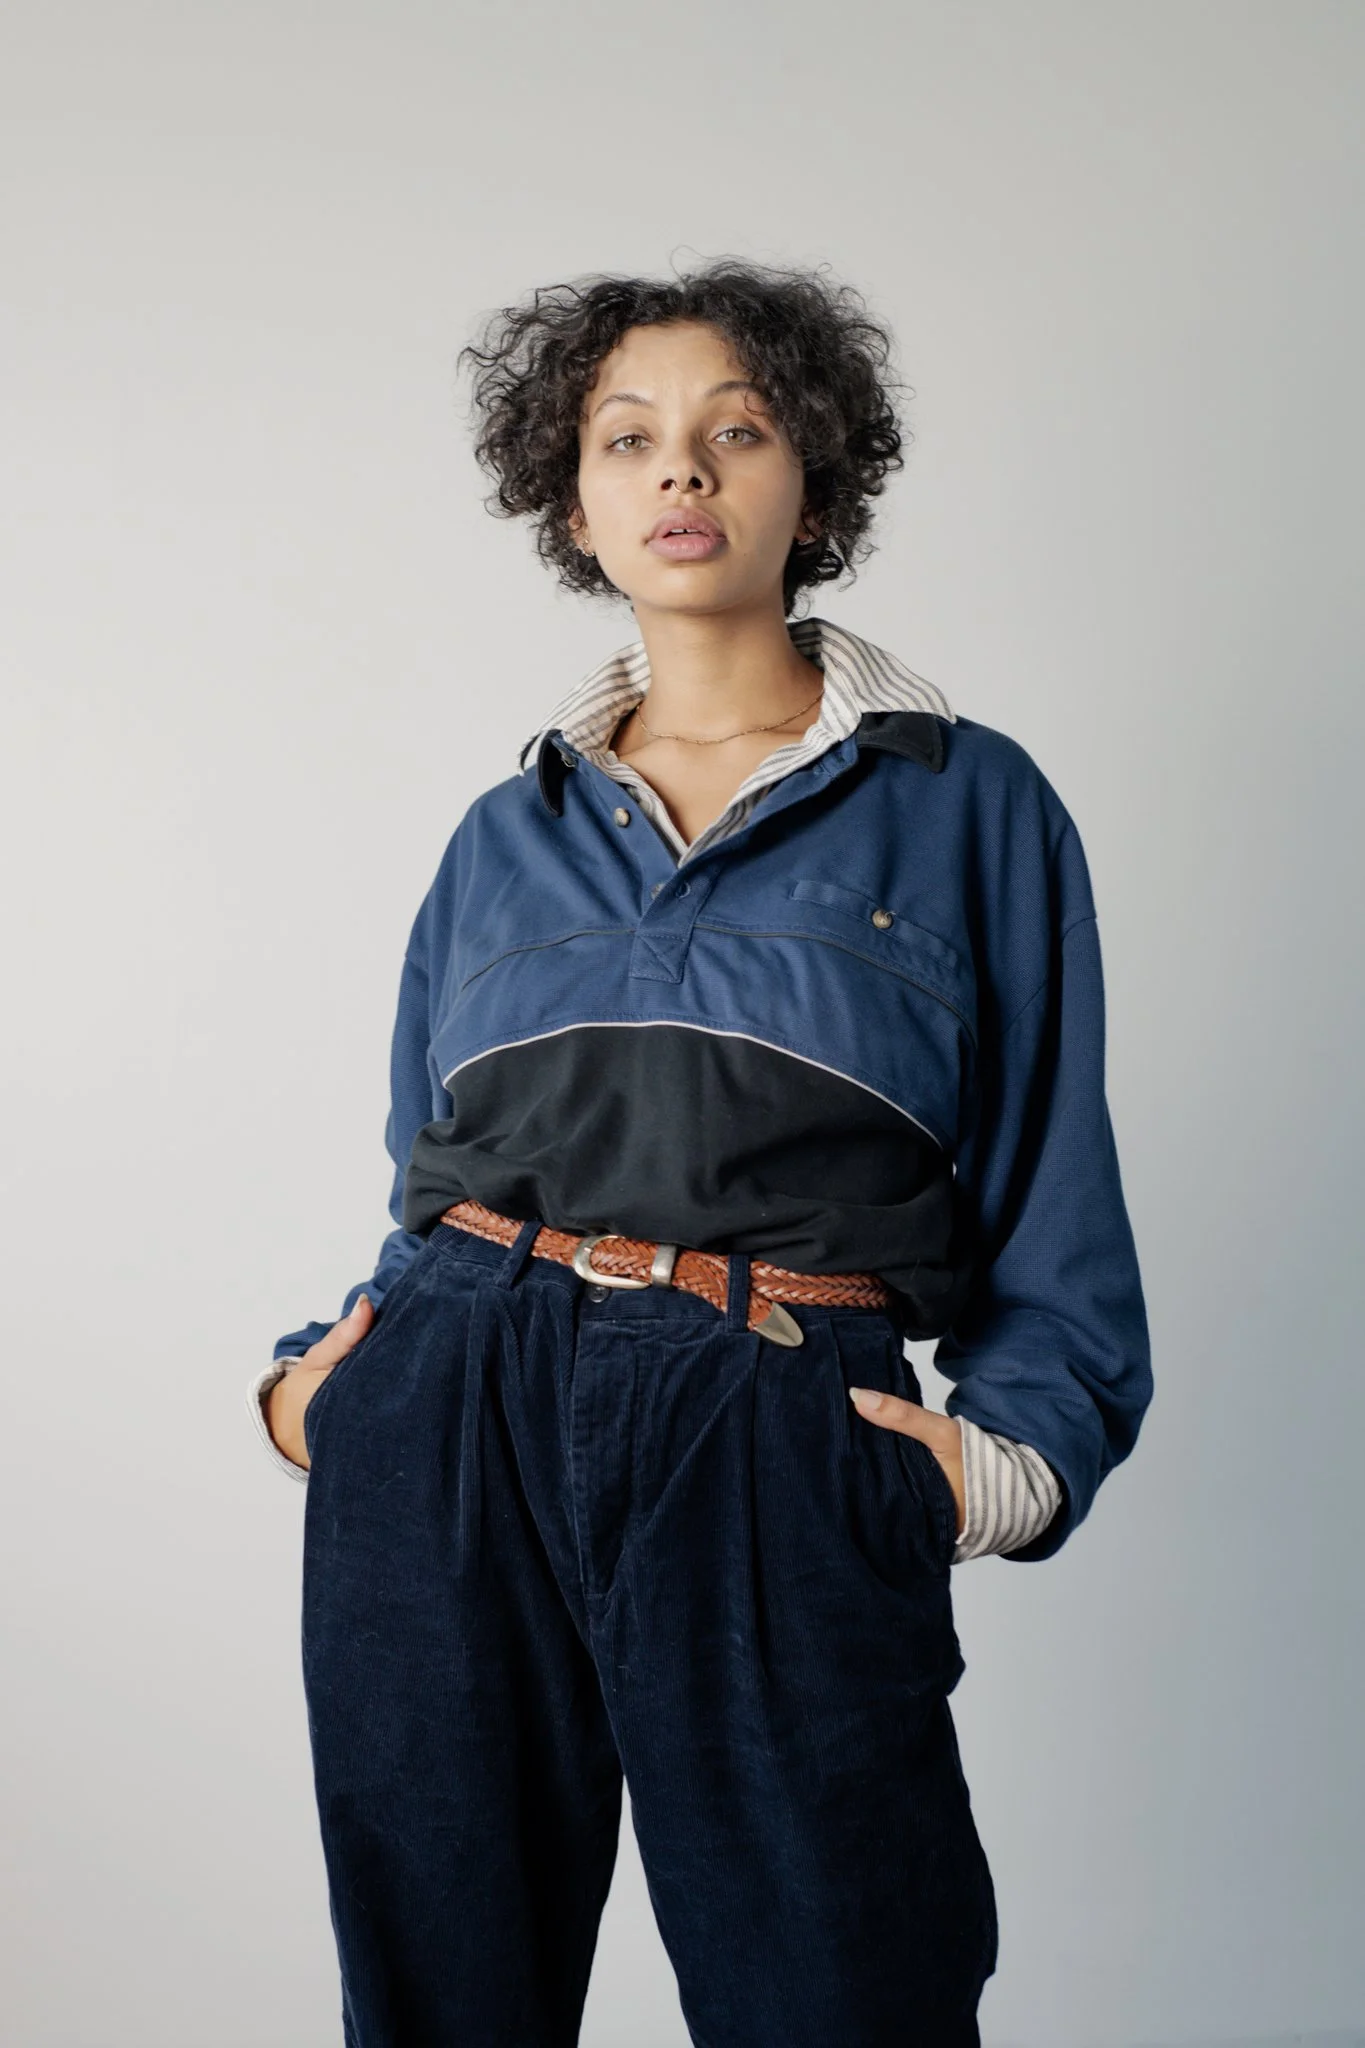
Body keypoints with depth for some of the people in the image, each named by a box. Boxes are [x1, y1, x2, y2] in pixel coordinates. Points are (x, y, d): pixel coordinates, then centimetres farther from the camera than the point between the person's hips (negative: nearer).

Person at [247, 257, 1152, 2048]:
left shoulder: (967, 806, 7)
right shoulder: (506, 836, 16)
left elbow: (1055, 1225, 5)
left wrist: (1005, 1463, -10)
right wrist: (307, 1377, 3)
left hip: (780, 1464, -3)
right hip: (443, 1438, 3)